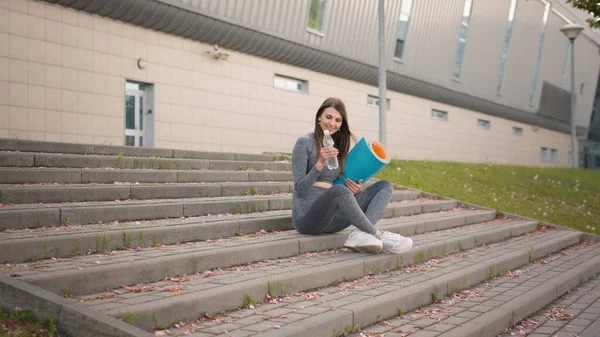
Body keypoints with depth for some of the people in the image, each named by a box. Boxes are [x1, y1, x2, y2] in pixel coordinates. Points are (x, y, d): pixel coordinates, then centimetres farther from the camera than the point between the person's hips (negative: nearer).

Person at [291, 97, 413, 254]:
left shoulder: (338, 147, 16)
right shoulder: (305, 143, -4)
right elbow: (299, 189, -10)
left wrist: (356, 189, -4)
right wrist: (320, 164, -25)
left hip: (332, 216, 7)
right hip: (307, 216, -7)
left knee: (385, 186, -6)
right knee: (339, 190, -38)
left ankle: (361, 234, -33)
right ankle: (378, 235, -21)